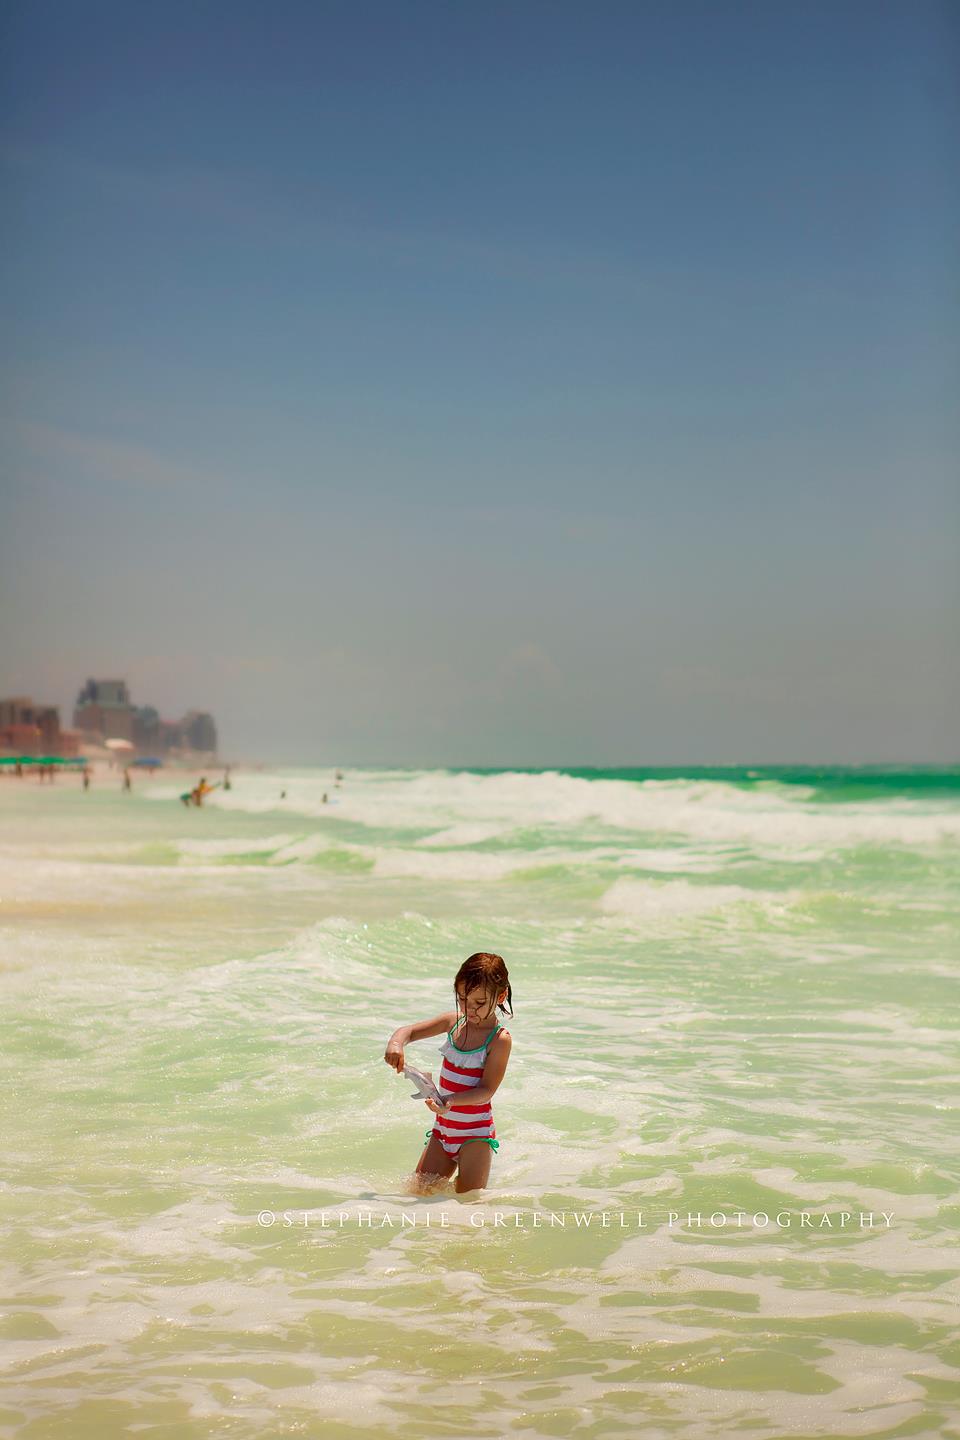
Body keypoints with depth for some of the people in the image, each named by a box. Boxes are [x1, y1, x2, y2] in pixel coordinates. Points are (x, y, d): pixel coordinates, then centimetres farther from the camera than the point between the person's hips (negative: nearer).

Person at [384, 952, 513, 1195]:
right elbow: (408, 1031, 3)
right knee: (419, 1192, 9)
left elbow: (487, 1090, -19)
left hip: (476, 1132, -6)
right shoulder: (454, 1021, 2)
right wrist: (396, 1044, -22)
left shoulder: (500, 1039, -15)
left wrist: (451, 1100, -35)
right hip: (443, 1128, 6)